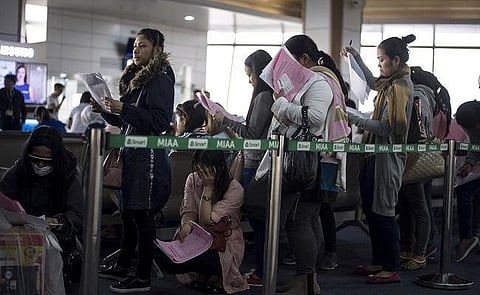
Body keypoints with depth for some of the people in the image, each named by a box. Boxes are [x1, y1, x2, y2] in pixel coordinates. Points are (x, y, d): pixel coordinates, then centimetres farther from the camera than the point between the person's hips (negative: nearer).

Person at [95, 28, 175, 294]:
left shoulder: (161, 80, -9)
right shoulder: (134, 78, 17)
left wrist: (124, 108, -22)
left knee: (142, 215, -5)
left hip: (148, 157, -9)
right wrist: (106, 111, 8)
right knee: (127, 212, 15)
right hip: (132, 155, 9)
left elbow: (160, 122, -18)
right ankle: (122, 267, 26)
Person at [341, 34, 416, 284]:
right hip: (377, 153, 9)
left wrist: (354, 119, -18)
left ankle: (392, 269, 5)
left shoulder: (400, 87, -16)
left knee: (383, 212, -4)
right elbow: (372, 83, 35)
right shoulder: (392, 82, 12)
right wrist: (356, 58, 28)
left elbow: (386, 128, -21)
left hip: (387, 157, -9)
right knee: (371, 209, 13)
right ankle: (379, 262, 23)